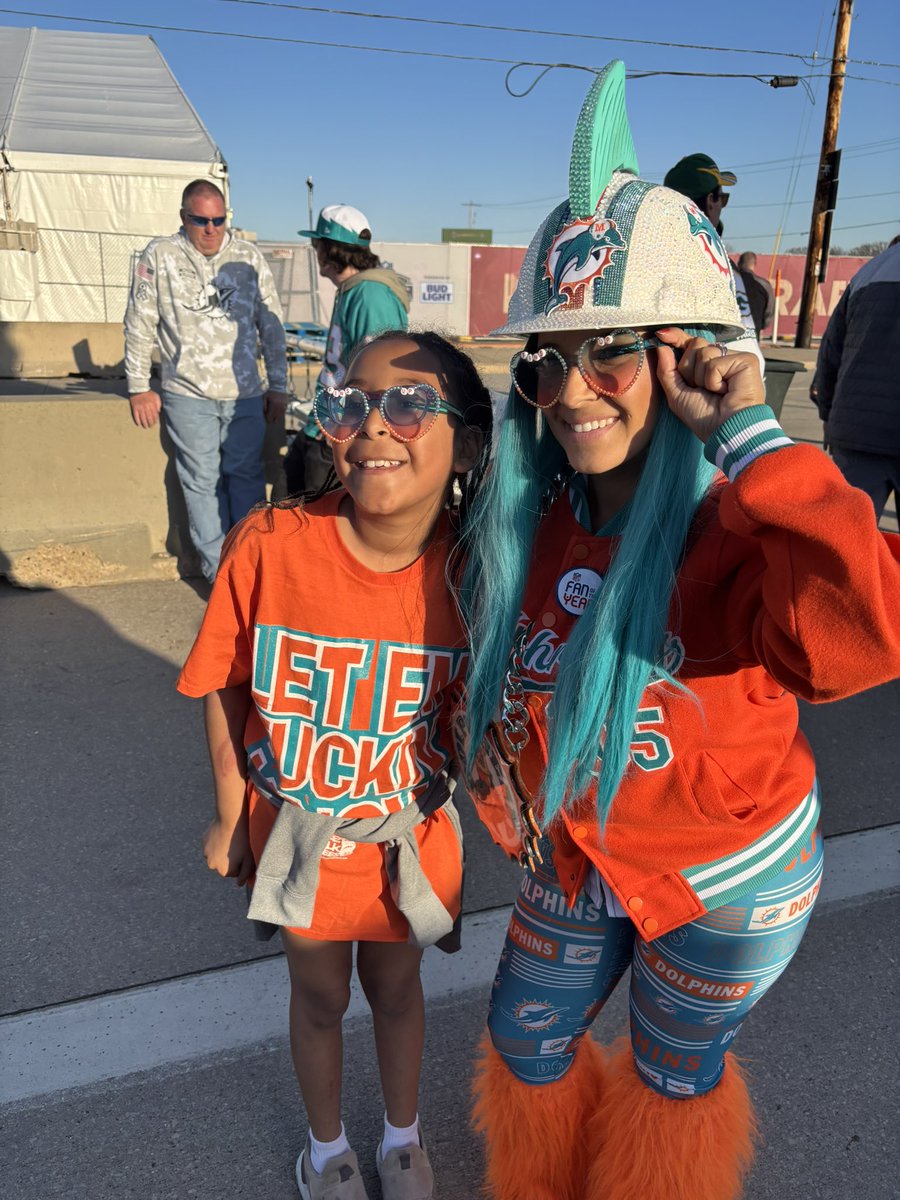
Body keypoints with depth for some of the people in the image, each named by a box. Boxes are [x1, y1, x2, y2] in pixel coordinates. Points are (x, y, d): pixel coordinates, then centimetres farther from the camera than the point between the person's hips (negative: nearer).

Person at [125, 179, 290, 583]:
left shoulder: (248, 256, 6)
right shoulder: (160, 256, 2)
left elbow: (271, 325, 9)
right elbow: (140, 325, 5)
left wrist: (278, 386, 8)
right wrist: (139, 387, 3)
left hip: (244, 394, 1)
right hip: (187, 395, -1)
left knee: (246, 477, 6)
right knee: (202, 481, 1)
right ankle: (220, 573, 10)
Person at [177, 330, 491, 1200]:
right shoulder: (268, 545, -25)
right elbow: (226, 689, -10)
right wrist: (232, 816, -1)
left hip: (410, 833, 1)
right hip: (298, 829, 0)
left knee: (395, 986, 26)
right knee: (319, 997, 23)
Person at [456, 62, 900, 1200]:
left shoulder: (745, 531, -29)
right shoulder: (527, 518, -12)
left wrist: (751, 438, -43)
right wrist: (489, 753, 3)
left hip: (726, 881, -4)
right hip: (577, 862, 5)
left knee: (674, 1078, 24)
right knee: (527, 1052, 24)